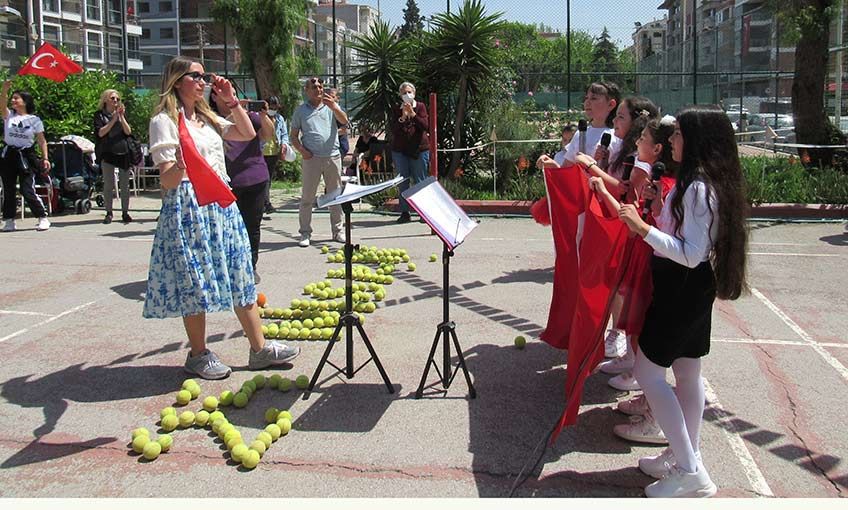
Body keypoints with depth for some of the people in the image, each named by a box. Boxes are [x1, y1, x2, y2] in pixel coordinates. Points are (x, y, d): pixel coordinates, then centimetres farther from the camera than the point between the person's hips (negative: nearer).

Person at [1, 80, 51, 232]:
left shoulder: (34, 120, 1)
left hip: (26, 157, -3)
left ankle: (43, 218, 2)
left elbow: (42, 141, 2)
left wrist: (45, 158, -6)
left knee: (27, 190, -9)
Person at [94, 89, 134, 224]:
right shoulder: (100, 114, 6)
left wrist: (122, 117, -8)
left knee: (125, 185, 3)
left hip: (124, 152, 2)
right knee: (108, 185, -3)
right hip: (107, 153, -2)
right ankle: (109, 213, 5)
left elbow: (128, 132, 4)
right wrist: (114, 119, -10)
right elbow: (100, 133, -7)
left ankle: (125, 212, 10)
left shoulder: (122, 112, 14)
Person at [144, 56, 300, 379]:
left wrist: (232, 101, 10)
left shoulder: (207, 118, 16)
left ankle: (259, 349, 15)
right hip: (188, 206, -8)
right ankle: (198, 356, 15)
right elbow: (166, 180, -14)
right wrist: (179, 168, -36)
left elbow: (248, 134, 18)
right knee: (196, 283, 0)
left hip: (221, 204, 8)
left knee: (241, 278, 8)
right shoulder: (164, 122, -7)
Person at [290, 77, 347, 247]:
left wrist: (334, 107, -24)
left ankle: (337, 231, 16)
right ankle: (305, 233, 6)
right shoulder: (301, 110, 9)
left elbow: (344, 121, -8)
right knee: (307, 197, -1)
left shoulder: (331, 106, 10)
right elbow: (294, 136, 9)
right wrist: (301, 150, -8)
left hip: (333, 156, 1)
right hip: (312, 158, -1)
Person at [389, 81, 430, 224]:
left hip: (419, 149, -2)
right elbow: (393, 129, -2)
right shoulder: (396, 110, 8)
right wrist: (403, 117, -14)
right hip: (400, 150, 2)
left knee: (420, 181, 0)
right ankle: (404, 212, 5)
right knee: (402, 182, 1)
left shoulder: (420, 106, 4)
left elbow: (425, 125, -8)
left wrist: (412, 113, -16)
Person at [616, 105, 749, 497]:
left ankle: (689, 472, -2)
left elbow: (691, 254, -26)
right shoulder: (697, 183, 10)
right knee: (687, 373, 16)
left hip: (684, 288, -10)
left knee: (647, 372, -5)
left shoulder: (699, 188, -21)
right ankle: (687, 456, 28)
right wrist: (660, 211, 5)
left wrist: (643, 228, -29)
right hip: (690, 288, 10)